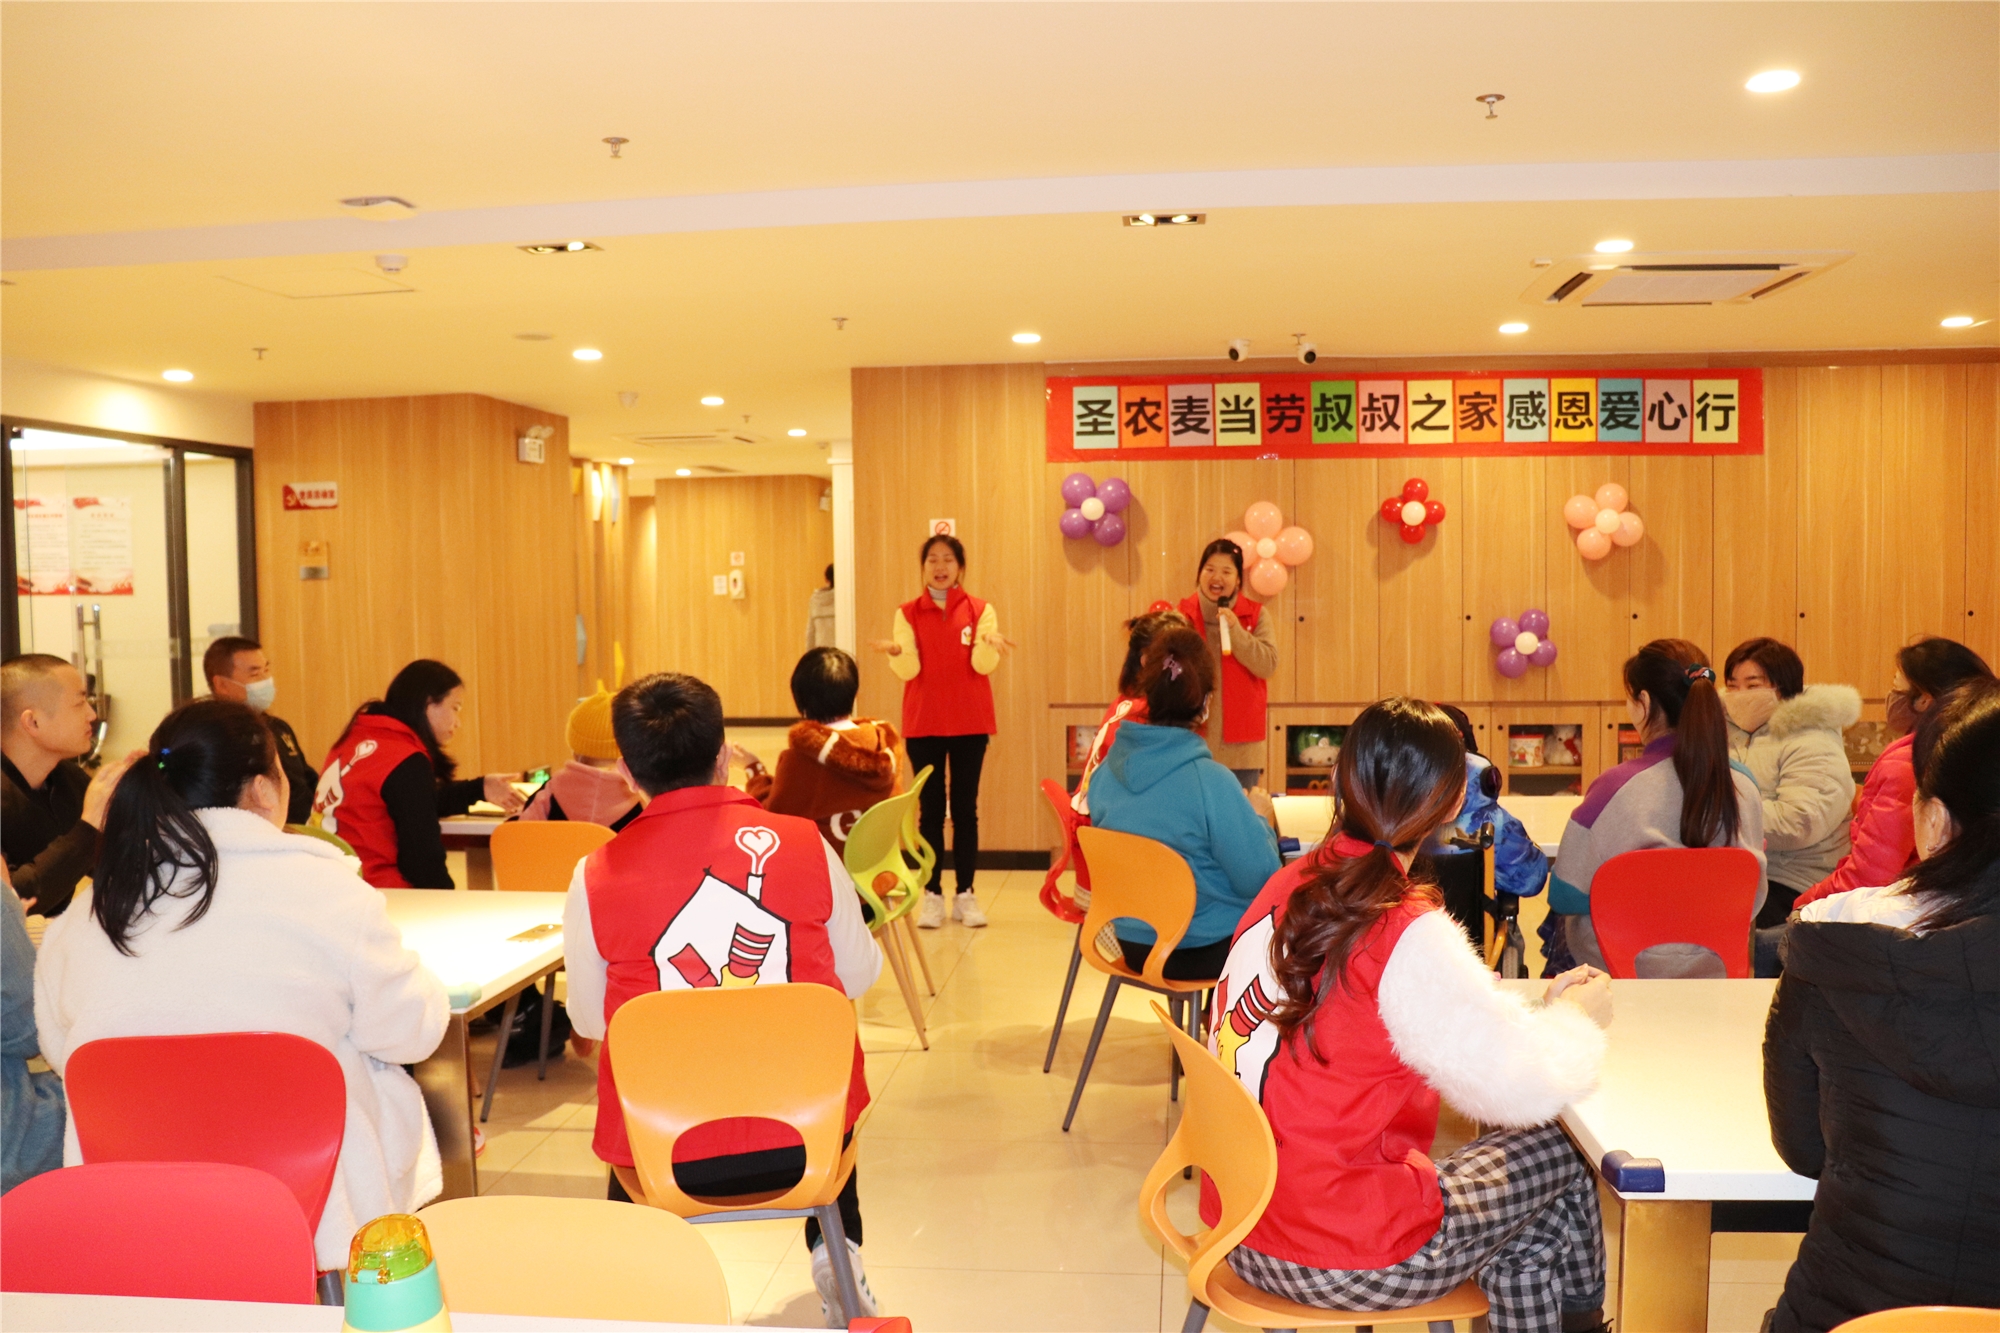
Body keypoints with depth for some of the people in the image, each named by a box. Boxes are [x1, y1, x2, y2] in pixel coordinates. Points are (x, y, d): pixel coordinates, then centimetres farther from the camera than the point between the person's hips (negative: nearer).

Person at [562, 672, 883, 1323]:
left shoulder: (596, 876, -12)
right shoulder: (805, 844, -11)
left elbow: (588, 1019, 1)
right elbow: (858, 977, 1)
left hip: (670, 1150, 0)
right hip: (806, 1138, 1)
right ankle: (835, 1252, 30)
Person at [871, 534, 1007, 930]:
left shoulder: (980, 609, 2)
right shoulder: (908, 613, 2)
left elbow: (983, 664, -10)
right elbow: (908, 670, -8)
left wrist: (988, 643, -31)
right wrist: (896, 652, -29)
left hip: (970, 723, 0)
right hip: (923, 723, 0)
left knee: (965, 808, 4)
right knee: (930, 809, 3)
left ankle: (965, 894, 10)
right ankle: (933, 895, 8)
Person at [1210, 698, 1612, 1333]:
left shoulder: (1289, 886, 0)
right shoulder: (1409, 936, -22)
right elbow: (1524, 1087, -18)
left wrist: (1542, 1008, 9)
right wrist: (1575, 1018, 2)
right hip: (1344, 1261, -7)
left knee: (1528, 1240, 22)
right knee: (1563, 1148, 16)